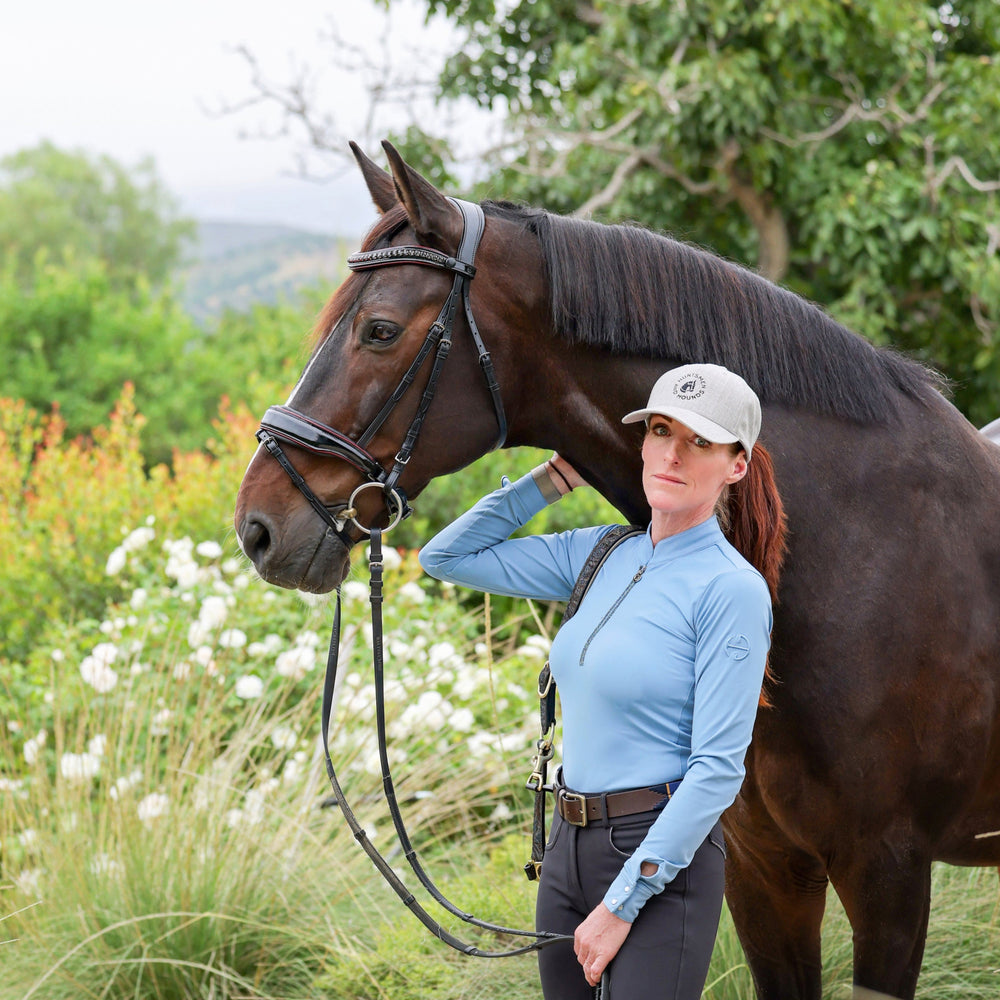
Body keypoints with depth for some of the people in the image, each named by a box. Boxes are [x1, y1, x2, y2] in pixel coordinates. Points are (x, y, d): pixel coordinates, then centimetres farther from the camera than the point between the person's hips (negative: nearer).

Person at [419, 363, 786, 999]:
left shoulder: (731, 589, -13)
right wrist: (557, 478, 8)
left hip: (663, 860, -7)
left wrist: (622, 905, -16)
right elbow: (447, 557, 14)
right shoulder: (601, 554, 8)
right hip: (569, 848, 7)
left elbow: (717, 770, -16)